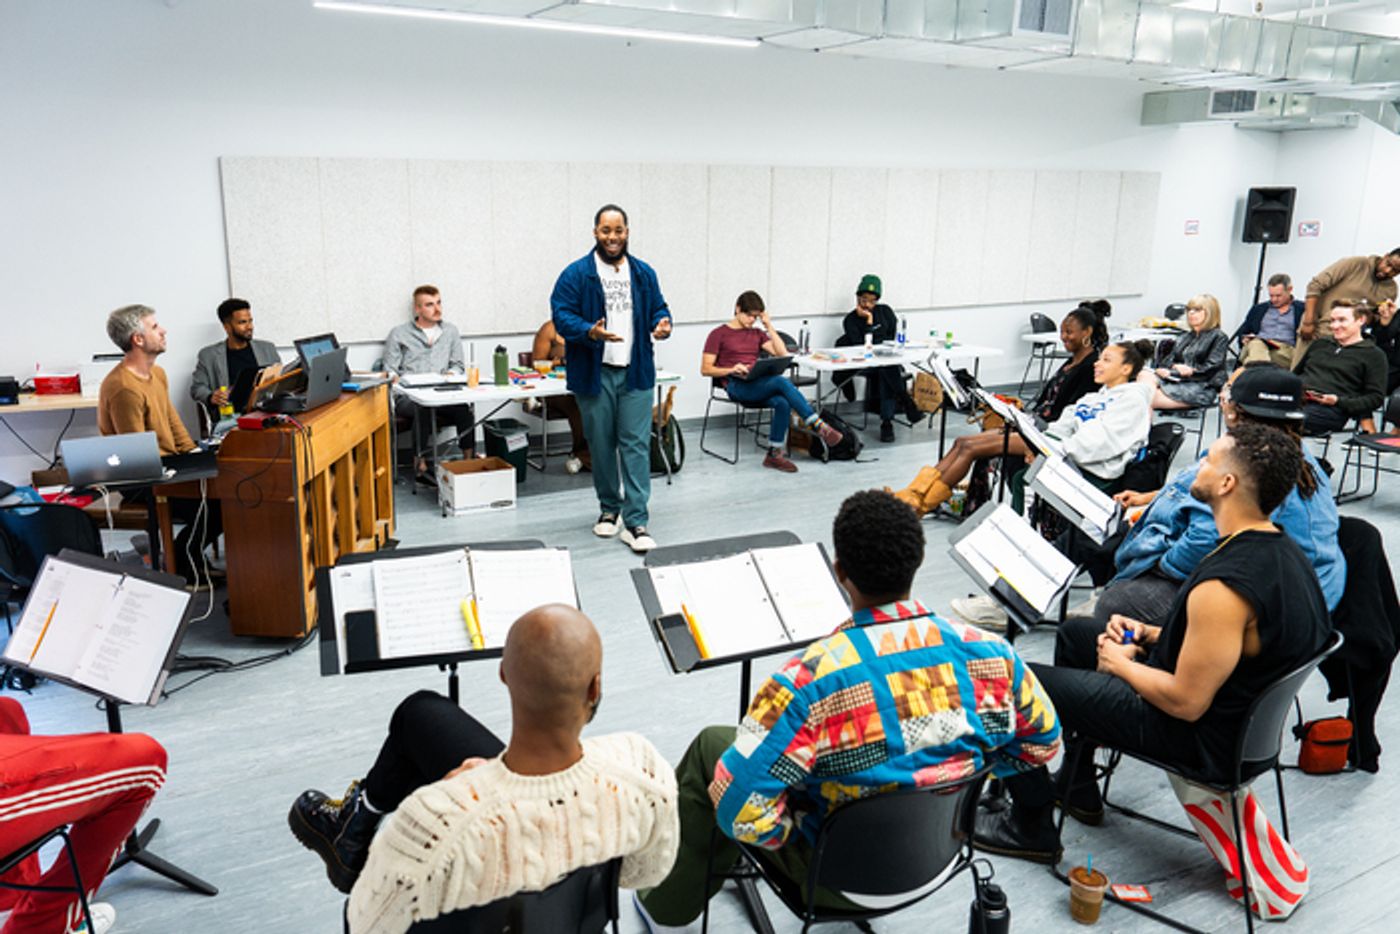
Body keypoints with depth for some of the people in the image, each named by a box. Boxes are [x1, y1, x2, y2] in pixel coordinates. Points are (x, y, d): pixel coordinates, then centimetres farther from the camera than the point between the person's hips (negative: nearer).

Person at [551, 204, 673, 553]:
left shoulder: (644, 273, 10)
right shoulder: (576, 274, -2)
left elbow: (659, 309, 15)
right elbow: (561, 315, -7)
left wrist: (662, 325, -9)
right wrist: (590, 332, -25)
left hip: (636, 372, 2)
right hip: (594, 373, -1)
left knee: (636, 445, -4)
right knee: (602, 445, 10)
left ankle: (635, 522, -2)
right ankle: (609, 509, 28)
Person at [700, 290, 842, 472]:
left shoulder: (757, 333, 23)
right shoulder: (718, 334, 7)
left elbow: (782, 353, 11)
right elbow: (705, 369, -1)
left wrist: (769, 325, 9)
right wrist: (731, 370, -17)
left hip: (759, 385, 5)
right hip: (736, 386, -5)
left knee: (782, 403, -30)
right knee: (782, 382, -31)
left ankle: (774, 454, -21)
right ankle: (819, 427, -30)